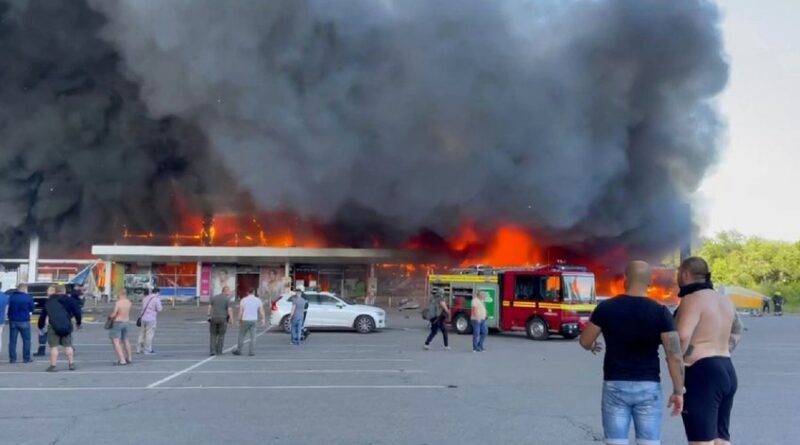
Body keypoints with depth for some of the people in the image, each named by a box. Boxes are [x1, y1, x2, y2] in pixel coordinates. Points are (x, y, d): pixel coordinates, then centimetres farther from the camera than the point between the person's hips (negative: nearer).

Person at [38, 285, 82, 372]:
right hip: (66, 326, 1)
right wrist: (78, 323, 18)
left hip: (53, 326, -1)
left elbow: (43, 315, 16)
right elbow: (77, 312, 5)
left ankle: (53, 366, -3)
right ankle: (71, 364, 13)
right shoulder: (68, 300, 7)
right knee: (68, 345, 11)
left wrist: (40, 326, 27)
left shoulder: (48, 302, 12)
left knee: (54, 346, 0)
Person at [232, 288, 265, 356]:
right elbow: (261, 311, -5)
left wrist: (239, 320, 5)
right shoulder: (258, 300, 0)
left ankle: (239, 351, 16)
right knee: (253, 337, 5)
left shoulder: (243, 300, -3)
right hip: (254, 320, 1)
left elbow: (240, 312, -4)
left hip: (245, 320, -1)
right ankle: (252, 352, 0)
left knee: (241, 336, 12)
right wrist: (263, 320, -2)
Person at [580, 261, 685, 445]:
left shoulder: (606, 308, -4)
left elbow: (585, 342, 6)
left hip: (615, 386, 0)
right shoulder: (660, 312, -6)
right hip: (648, 387, 0)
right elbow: (675, 356, -9)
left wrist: (594, 346, 29)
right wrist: (678, 391, 0)